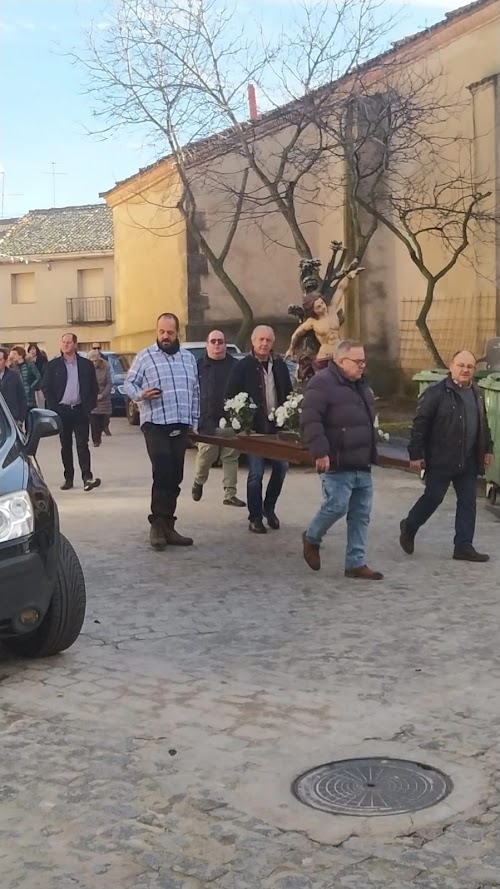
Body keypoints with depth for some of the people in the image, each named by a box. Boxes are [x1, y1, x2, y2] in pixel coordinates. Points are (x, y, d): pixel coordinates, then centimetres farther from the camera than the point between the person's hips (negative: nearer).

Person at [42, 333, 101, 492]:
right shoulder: (53, 365, 4)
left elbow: (93, 388, 6)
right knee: (66, 446, 7)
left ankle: (87, 477, -11)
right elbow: (46, 387, 4)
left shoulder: (86, 364, 4)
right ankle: (68, 478, 12)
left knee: (82, 445, -6)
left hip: (80, 410, -1)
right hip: (62, 410, 1)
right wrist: (53, 407, -3)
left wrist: (89, 406, -3)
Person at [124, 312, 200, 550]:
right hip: (156, 425, -5)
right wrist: (141, 394, -22)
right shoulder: (144, 357, 0)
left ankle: (167, 526, 12)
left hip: (181, 426, 5)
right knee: (163, 475, -12)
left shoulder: (189, 358, 15)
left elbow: (195, 392, 17)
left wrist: (194, 420, 12)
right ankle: (158, 524, -2)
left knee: (174, 478, 6)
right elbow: (129, 384, -1)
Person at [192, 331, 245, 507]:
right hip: (207, 420, -2)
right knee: (206, 454, -4)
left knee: (231, 457, 2)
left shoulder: (235, 366, 10)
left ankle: (230, 494, 7)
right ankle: (199, 481, 26)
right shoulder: (199, 366, 6)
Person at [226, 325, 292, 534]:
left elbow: (288, 393, 14)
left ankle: (269, 507, 28)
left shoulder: (279, 365, 9)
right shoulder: (243, 366, -5)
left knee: (281, 468, 8)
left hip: (277, 427, 4)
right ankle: (255, 518, 9)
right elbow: (231, 397, -5)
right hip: (254, 429, -4)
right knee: (256, 473, -2)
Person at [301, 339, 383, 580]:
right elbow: (310, 419, -19)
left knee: (361, 515, 7)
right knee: (337, 507, -11)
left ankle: (356, 563, 14)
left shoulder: (361, 385, 18)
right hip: (337, 464, -8)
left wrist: (371, 454, 25)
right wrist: (320, 452, -25)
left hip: (361, 465, 9)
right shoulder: (322, 383, -11)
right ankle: (311, 539, 18)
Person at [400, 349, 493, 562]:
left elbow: (483, 425, 22)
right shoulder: (436, 392, -11)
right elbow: (420, 424, -12)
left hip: (468, 461, 7)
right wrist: (416, 454, -15)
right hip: (441, 460, -6)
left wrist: (488, 449, 18)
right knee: (433, 498, 1)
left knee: (468, 502, 6)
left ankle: (464, 546, 12)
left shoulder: (476, 393, 12)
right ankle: (408, 528, 25)